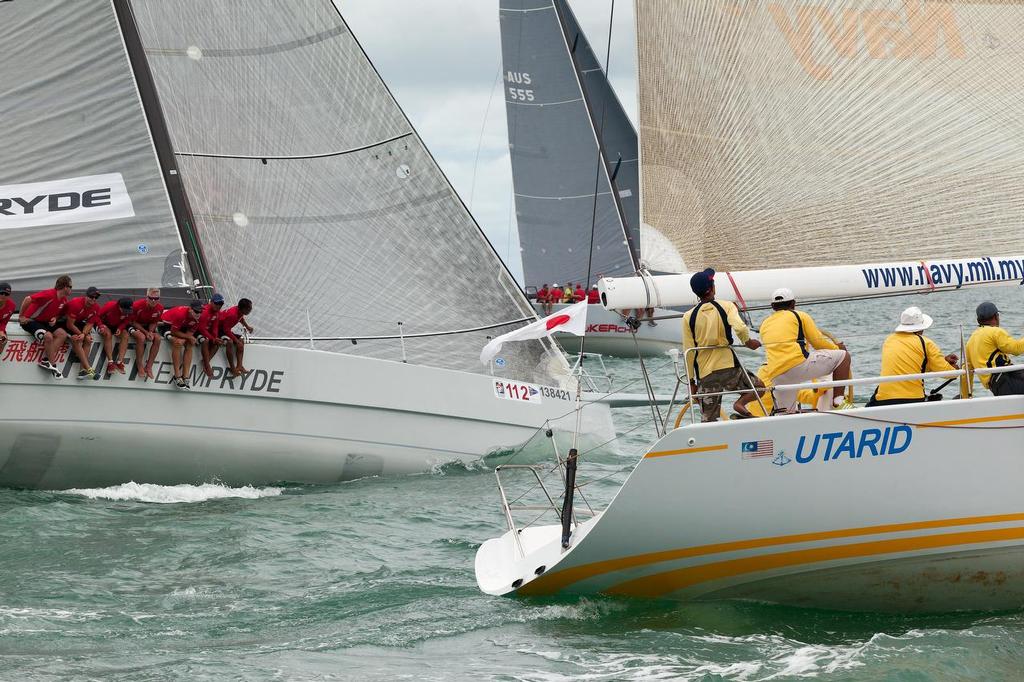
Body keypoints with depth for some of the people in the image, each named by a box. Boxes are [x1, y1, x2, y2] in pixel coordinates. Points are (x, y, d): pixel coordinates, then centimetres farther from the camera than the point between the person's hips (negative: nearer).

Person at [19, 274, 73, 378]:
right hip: (31, 320, -8)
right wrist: (21, 316, -21)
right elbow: (28, 299, -30)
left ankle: (45, 360, -16)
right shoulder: (49, 294, -27)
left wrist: (55, 318, -8)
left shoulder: (64, 300, 0)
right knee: (48, 336, -31)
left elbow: (60, 313, 17)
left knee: (62, 334, -12)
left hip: (45, 321, 8)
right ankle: (53, 365, -18)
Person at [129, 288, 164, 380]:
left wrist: (150, 332, -20)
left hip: (148, 327, 4)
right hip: (135, 326, -4)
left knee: (157, 338, -24)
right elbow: (133, 322, -15)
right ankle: (139, 366, -25)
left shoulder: (160, 308, -14)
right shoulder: (137, 305, -26)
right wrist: (146, 332, -24)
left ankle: (149, 367, -19)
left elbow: (154, 323, 1)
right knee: (141, 337, -35)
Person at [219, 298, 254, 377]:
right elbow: (226, 329, -29)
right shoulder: (232, 314, -34)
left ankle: (239, 366, -6)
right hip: (219, 329, -10)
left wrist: (247, 327, 9)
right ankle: (232, 368, -30)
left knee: (241, 341, 1)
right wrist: (236, 340, -26)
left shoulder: (239, 311, -7)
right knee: (229, 342, -33)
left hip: (226, 329, 10)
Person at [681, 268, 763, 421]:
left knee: (708, 420, 7)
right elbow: (740, 328, -20)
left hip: (705, 375, 1)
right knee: (759, 387, 22)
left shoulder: (689, 317, 3)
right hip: (730, 368, -1)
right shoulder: (726, 306, -1)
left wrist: (692, 381, 9)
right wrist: (748, 341, 1)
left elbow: (689, 353, 3)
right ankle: (740, 403, -7)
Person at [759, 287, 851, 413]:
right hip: (798, 364, -5)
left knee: (787, 413, 19)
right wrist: (837, 348, 29)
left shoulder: (764, 324, 26)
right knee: (843, 356, 5)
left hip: (776, 377, 5)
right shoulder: (799, 315, 13)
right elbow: (818, 342, 10)